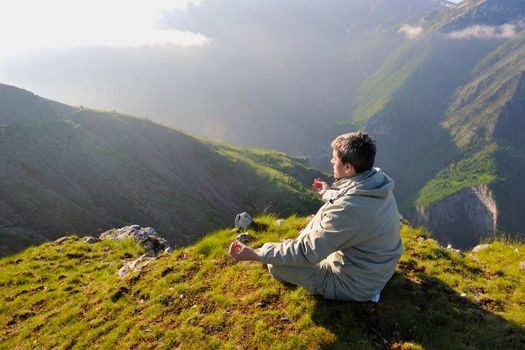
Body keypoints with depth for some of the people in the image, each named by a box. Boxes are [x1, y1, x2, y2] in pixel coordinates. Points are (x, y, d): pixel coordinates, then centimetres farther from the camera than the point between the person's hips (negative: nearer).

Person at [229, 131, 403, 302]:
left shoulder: (348, 210, -36)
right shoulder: (378, 180, -10)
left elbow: (306, 253, -29)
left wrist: (255, 254, -23)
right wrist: (329, 193, 31)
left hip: (357, 286, -8)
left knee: (276, 266, -6)